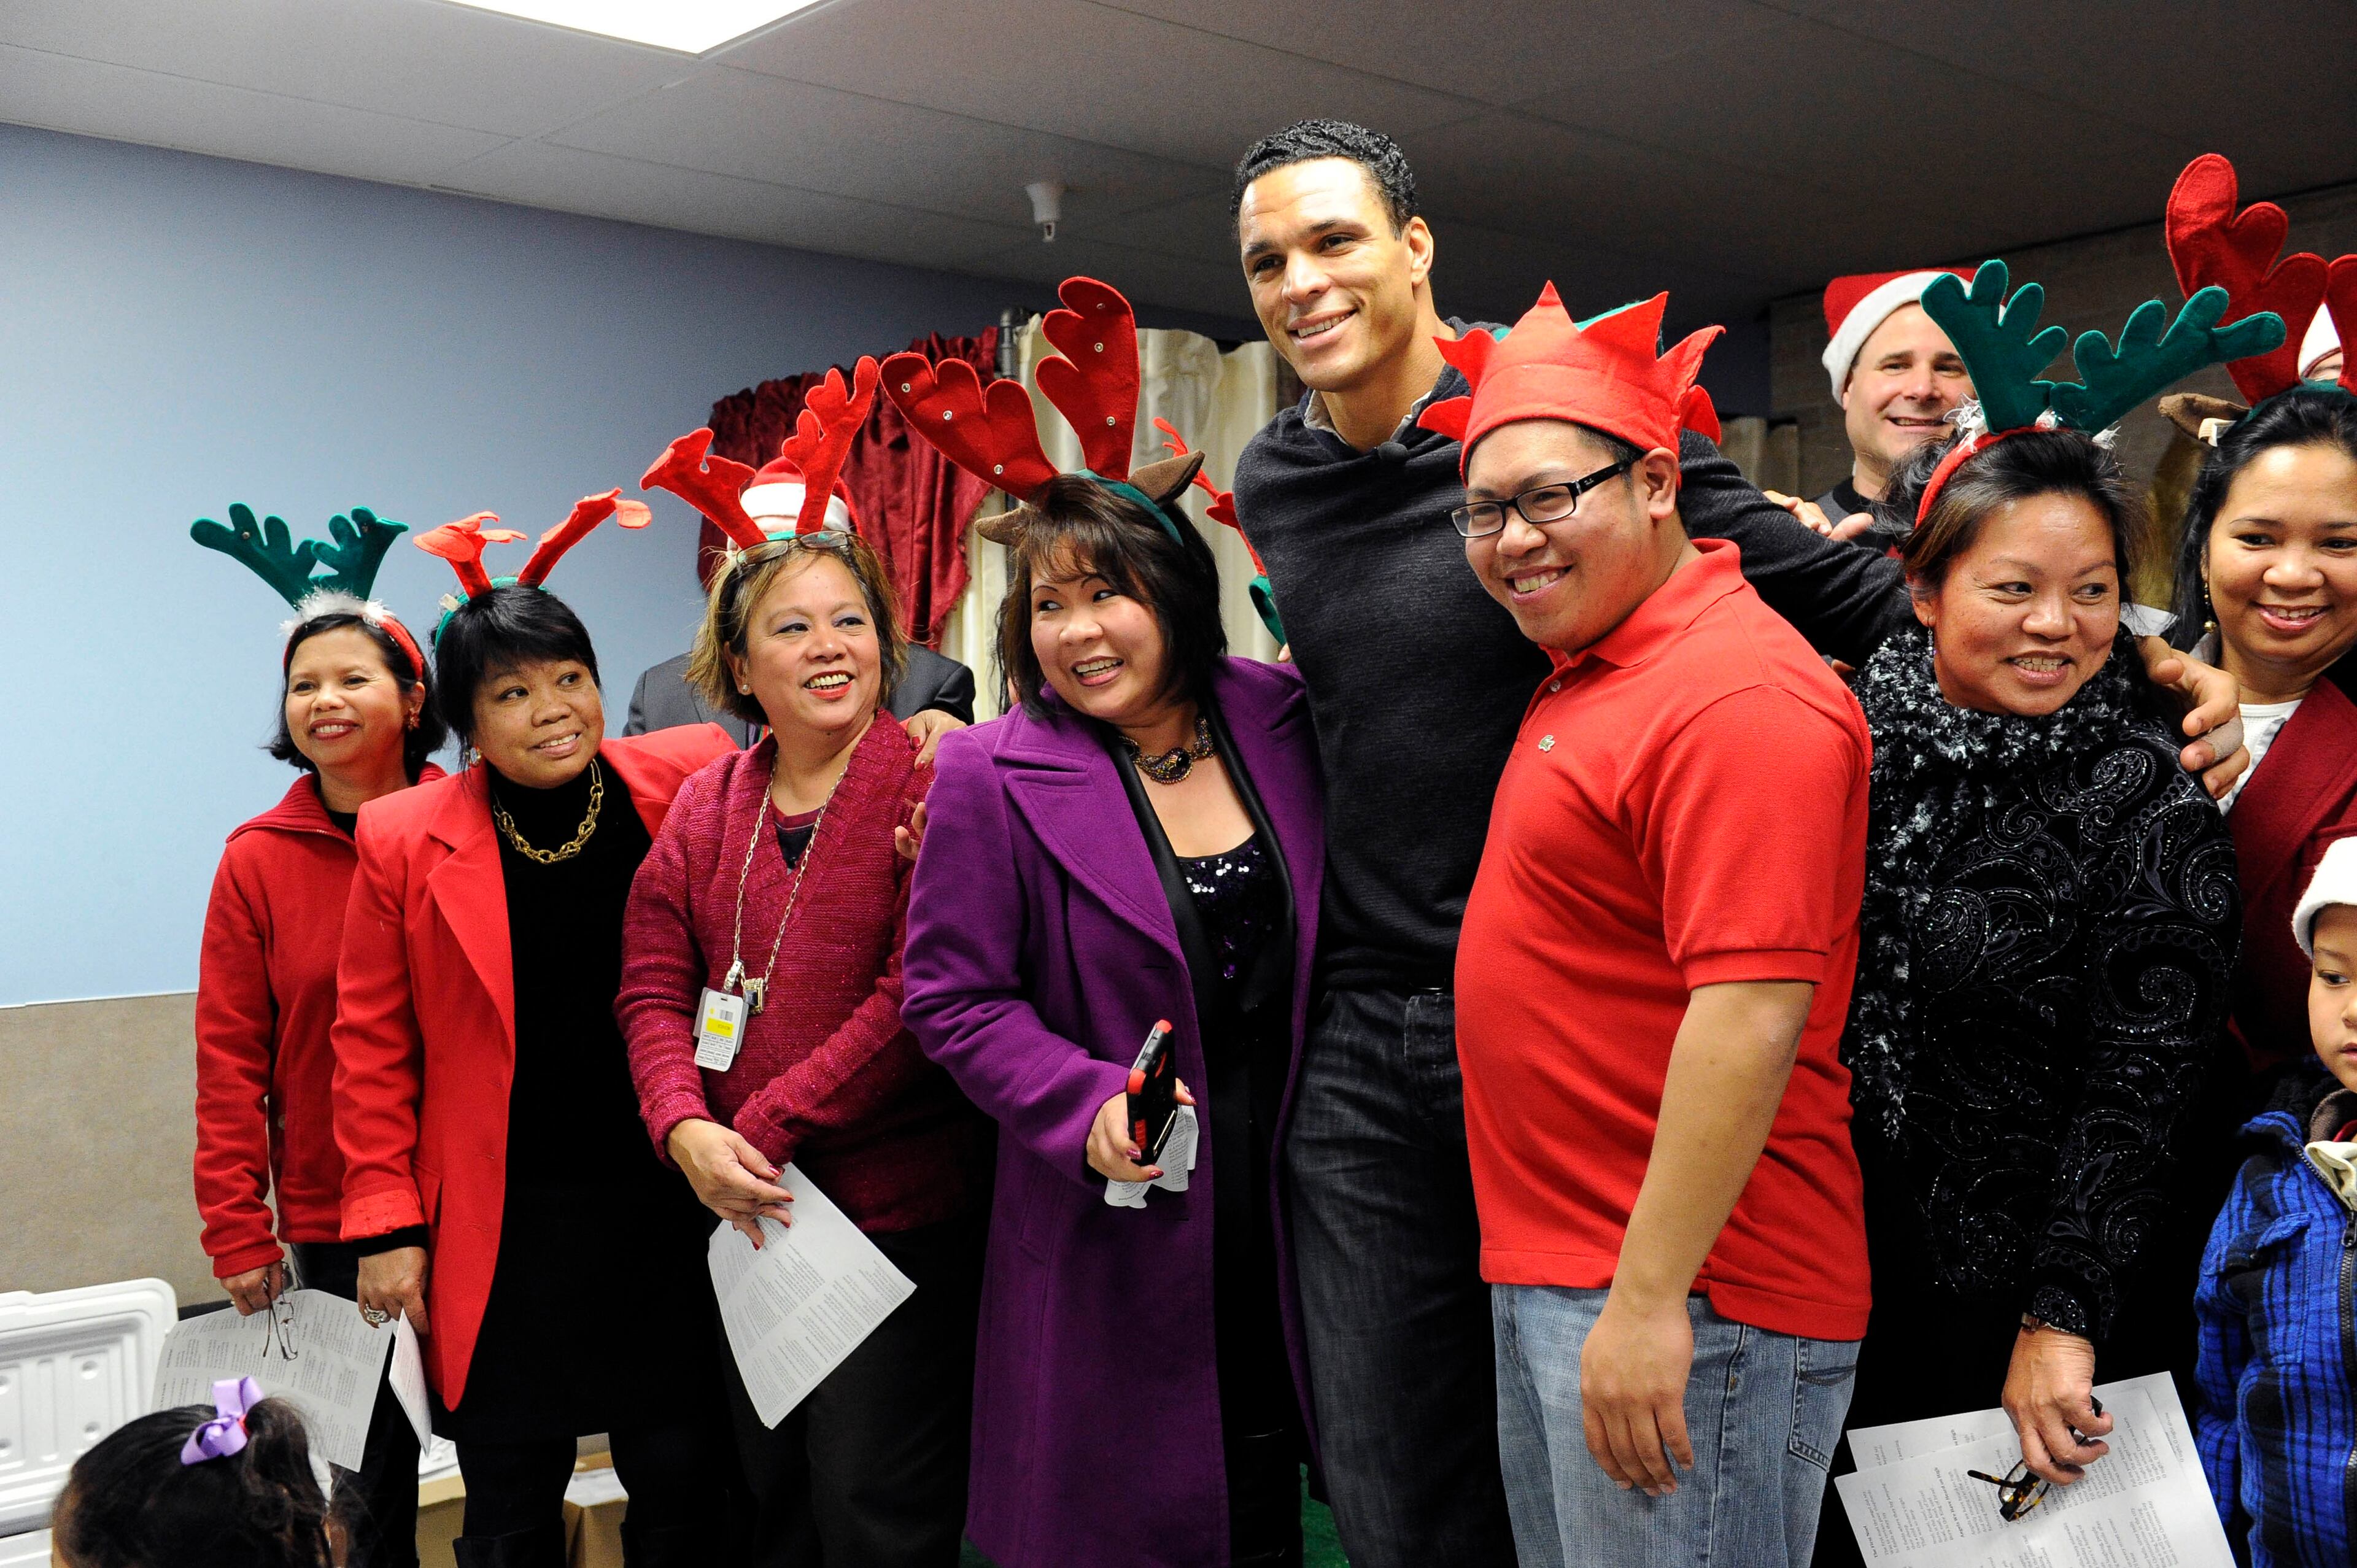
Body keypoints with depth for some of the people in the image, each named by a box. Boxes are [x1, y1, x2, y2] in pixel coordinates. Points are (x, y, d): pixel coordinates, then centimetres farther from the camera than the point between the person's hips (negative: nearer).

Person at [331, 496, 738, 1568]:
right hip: (500, 1231, 0)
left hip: (666, 1210, 1)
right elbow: (373, 1047, 1)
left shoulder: (684, 786, -4)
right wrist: (386, 1227, -2)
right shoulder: (406, 839, -3)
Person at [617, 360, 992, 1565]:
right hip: (748, 1217, 6)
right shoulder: (705, 808, 8)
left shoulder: (934, 788, -10)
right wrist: (686, 1128, -13)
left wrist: (768, 1129, -16)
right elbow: (653, 987, 5)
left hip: (901, 1207, -6)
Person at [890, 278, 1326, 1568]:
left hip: (1280, 1200, 3)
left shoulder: (1279, 721, 2)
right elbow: (954, 996, -6)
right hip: (1114, 1219, -3)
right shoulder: (995, 775, -7)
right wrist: (1088, 1103, -18)